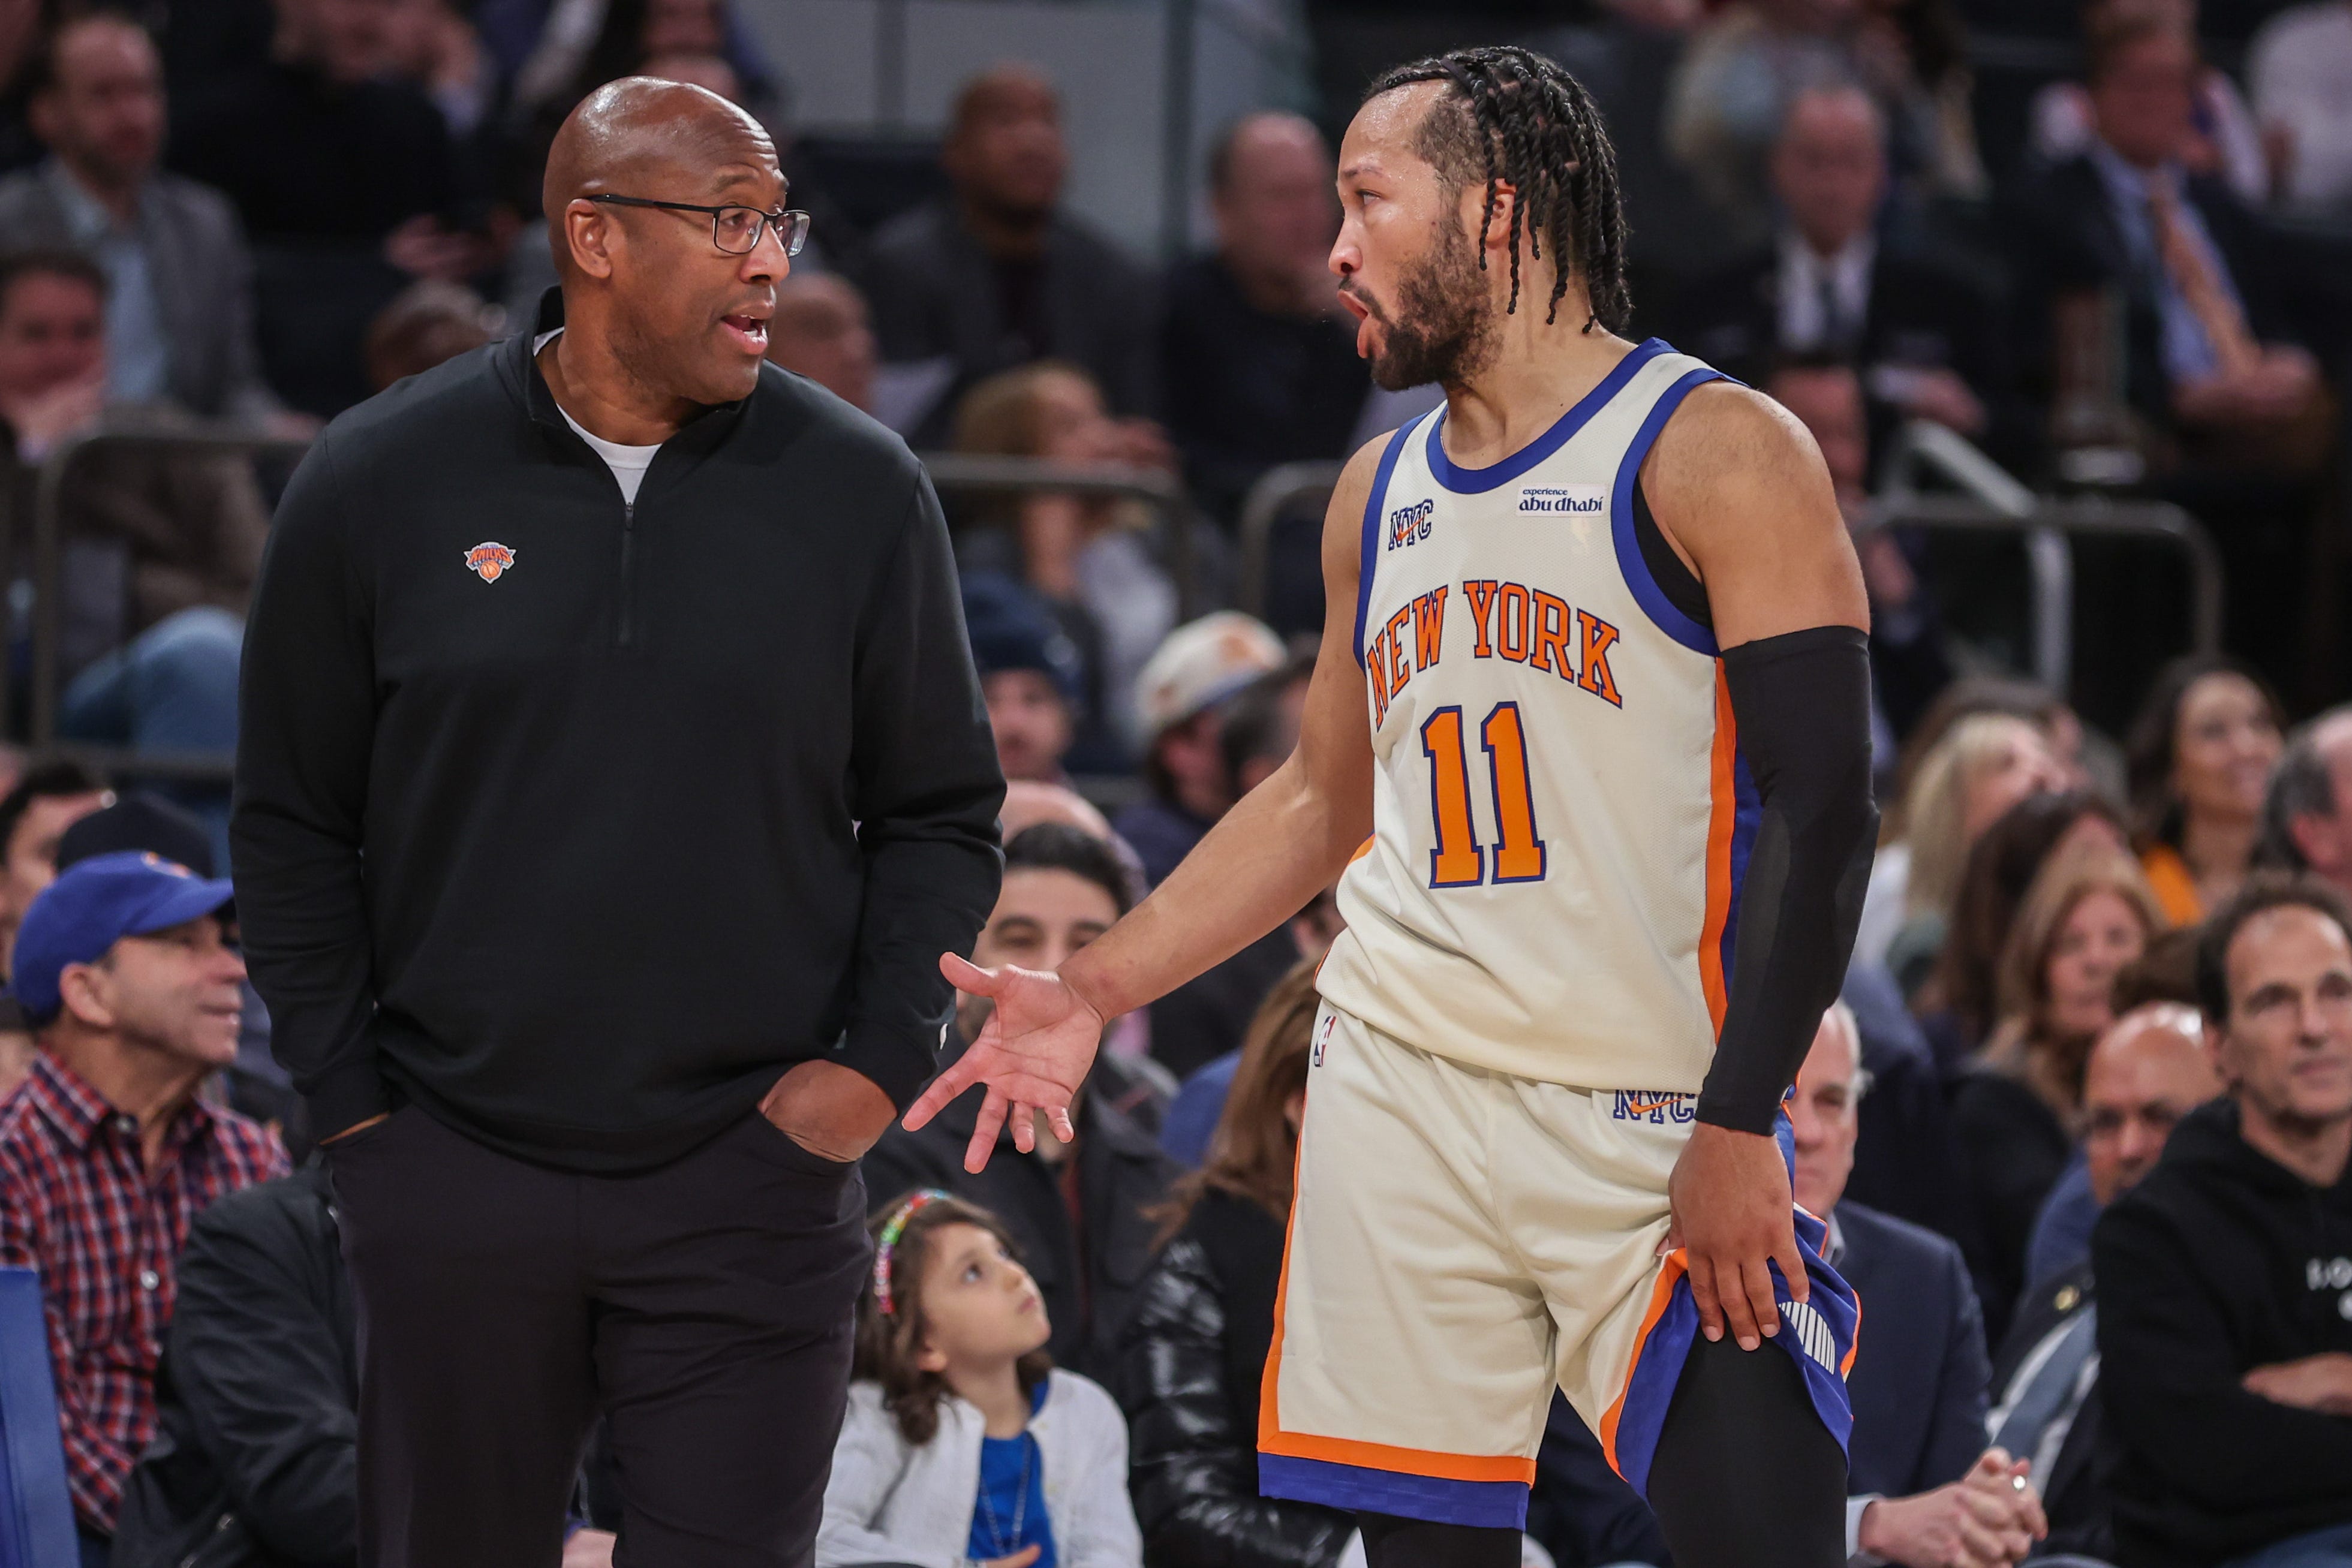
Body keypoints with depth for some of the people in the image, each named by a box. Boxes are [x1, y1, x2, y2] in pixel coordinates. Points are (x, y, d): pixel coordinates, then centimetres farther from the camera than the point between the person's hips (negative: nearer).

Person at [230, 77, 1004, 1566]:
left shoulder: (859, 490, 3)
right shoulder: (382, 481, 2)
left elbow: (941, 813, 10)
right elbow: (295, 819, 9)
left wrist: (883, 1057, -2)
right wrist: (345, 1094, 2)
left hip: (750, 1172, 0)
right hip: (454, 1183, 0)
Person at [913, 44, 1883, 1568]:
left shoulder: (1716, 454, -6)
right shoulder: (1380, 496, 15)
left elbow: (1821, 810, -12)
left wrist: (1740, 1126, -19)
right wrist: (1094, 992, 16)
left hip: (1655, 1123, -6)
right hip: (1403, 1098, 6)